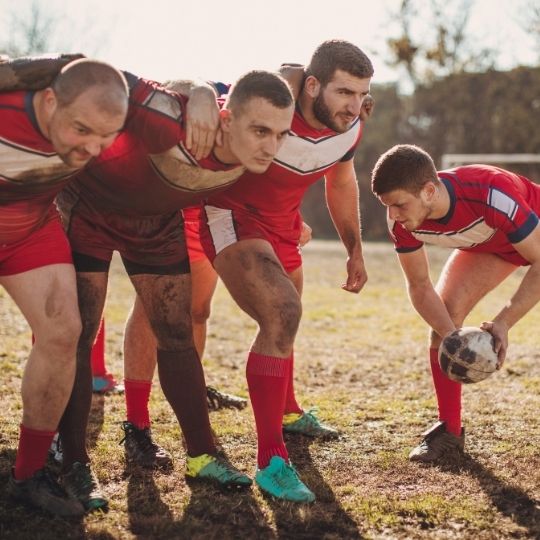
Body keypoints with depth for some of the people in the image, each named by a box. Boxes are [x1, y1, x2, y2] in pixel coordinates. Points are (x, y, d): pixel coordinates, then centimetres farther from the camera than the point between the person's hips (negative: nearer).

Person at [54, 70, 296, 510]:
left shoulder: (252, 152, -21)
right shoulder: (167, 120, -43)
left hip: (157, 220, 5)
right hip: (88, 207, -5)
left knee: (178, 336, 6)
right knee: (76, 336, -6)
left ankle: (202, 456, 18)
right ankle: (74, 465, 5)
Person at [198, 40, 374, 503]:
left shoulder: (349, 129, -10)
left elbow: (341, 184, 10)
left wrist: (355, 250, 15)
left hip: (280, 221, 8)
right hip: (231, 216, -8)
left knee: (284, 320, 26)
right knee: (283, 315, -27)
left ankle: (287, 411, 56)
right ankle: (271, 461, -18)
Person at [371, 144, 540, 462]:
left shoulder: (491, 196, -44)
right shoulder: (402, 220, -27)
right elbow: (420, 286, -16)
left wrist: (504, 323, -44)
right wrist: (452, 336, -32)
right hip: (489, 243, 4)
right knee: (443, 314, -11)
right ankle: (450, 430, 0)